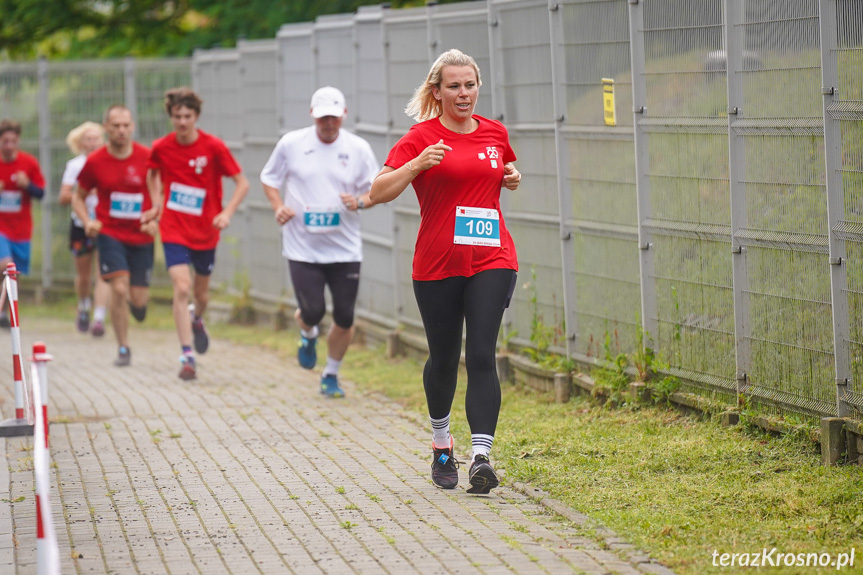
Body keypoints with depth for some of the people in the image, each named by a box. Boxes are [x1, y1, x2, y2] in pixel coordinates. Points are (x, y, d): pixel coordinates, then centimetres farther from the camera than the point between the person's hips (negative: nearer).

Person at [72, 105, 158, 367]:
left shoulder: (148, 157, -6)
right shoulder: (95, 162, -4)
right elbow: (78, 196, 9)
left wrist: (157, 220, -11)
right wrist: (87, 221, -8)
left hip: (141, 236, 1)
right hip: (110, 234, -1)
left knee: (138, 299, 2)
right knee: (119, 288, -16)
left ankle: (137, 300, 43)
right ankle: (123, 349, -2)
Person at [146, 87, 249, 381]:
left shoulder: (213, 147, -12)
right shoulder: (161, 148, -6)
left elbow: (242, 183, -7)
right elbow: (153, 174, 18)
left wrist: (227, 213, -20)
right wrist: (157, 203, 5)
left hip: (205, 231, 1)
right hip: (174, 229, -1)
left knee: (201, 292, 15)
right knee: (181, 288, -16)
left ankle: (197, 319, 52)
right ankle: (187, 356, -14)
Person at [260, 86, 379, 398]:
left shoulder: (358, 148, 1)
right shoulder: (291, 143, 0)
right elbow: (269, 178, 12)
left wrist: (359, 202, -14)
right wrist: (278, 206, -6)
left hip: (345, 248, 1)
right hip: (302, 247, -1)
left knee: (344, 318, 1)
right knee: (312, 311, -9)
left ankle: (331, 375, 23)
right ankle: (308, 335, 30)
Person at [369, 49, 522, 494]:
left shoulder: (495, 134, 9)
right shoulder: (422, 137, -4)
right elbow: (377, 193, -10)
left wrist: (512, 178, 7)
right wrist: (418, 164, -23)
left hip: (492, 259, 2)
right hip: (437, 265, -2)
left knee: (481, 355, -12)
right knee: (444, 359, 10)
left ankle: (481, 457, -19)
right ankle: (441, 442, 35)